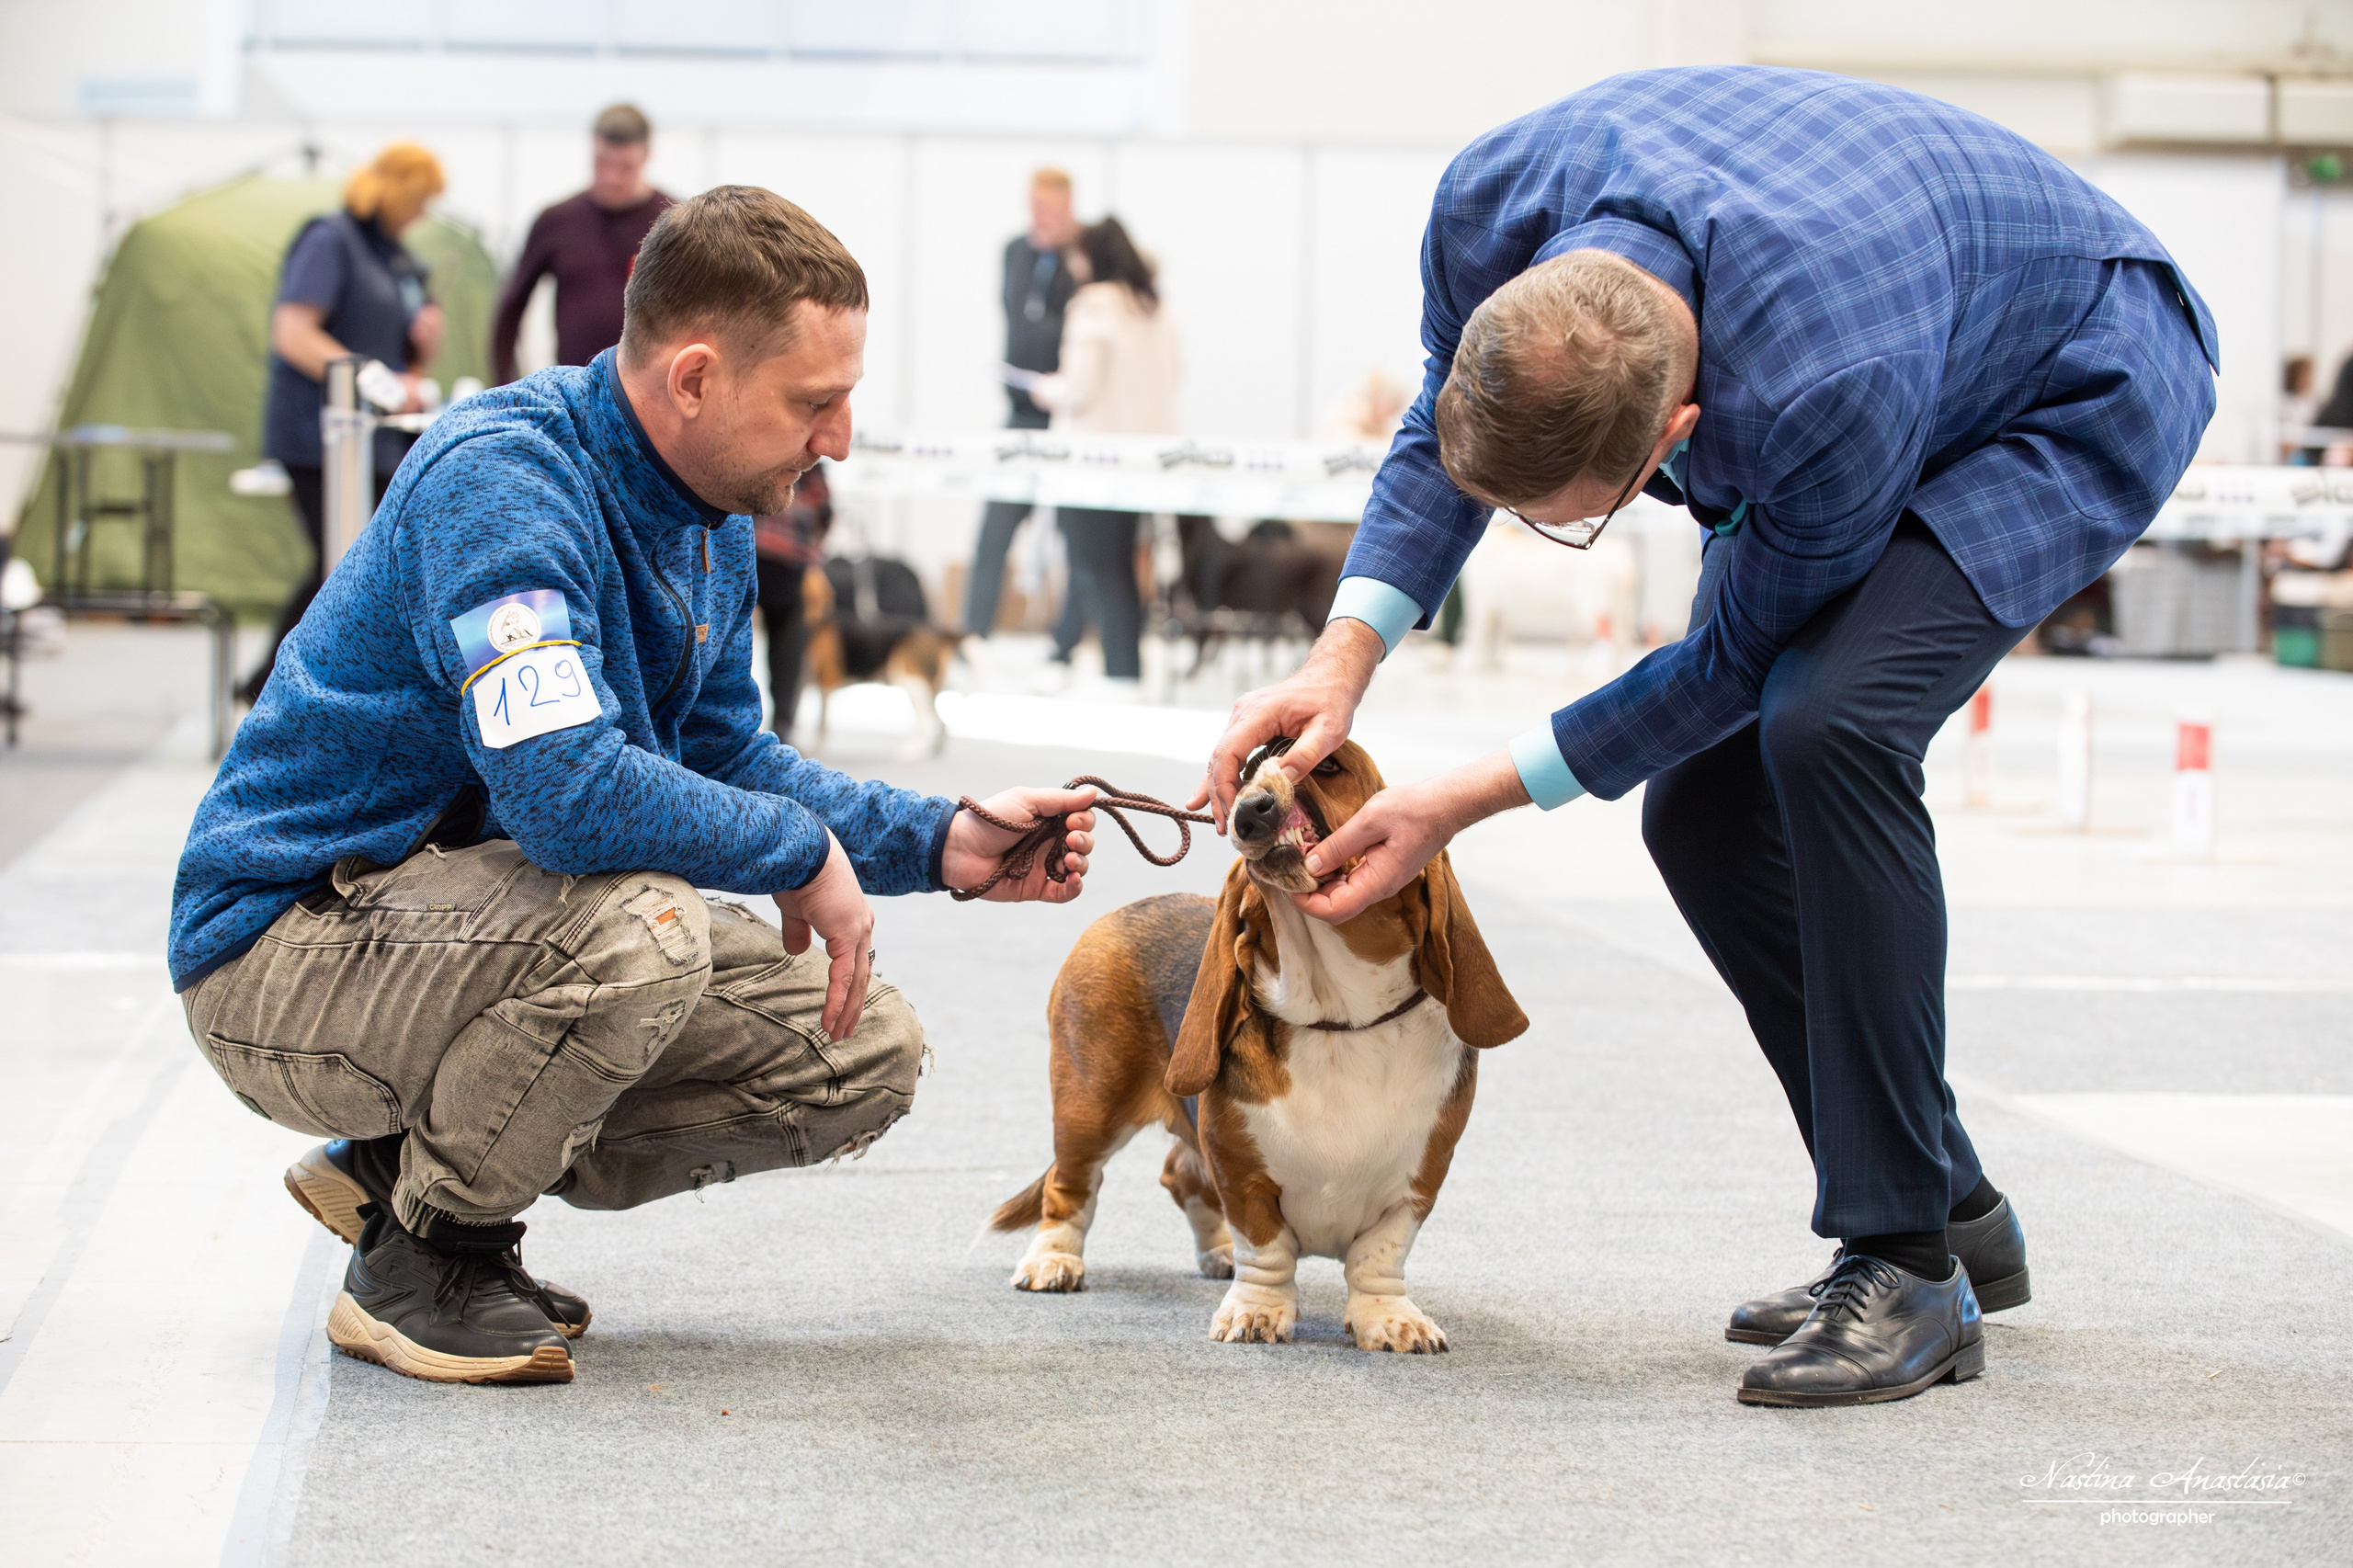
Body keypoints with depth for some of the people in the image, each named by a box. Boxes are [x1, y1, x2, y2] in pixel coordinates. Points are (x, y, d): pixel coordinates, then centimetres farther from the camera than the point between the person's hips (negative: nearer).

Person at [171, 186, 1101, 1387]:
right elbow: (565, 787, -37)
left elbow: (725, 756, 17)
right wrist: (800, 851, -22)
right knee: (641, 927, -37)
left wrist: (940, 843, 3)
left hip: (461, 927, 9)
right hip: (289, 949, -9)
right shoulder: (501, 476, -25)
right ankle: (421, 1261, -11)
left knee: (866, 1057, 1)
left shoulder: (712, 512, 4)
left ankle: (407, 1163, 10)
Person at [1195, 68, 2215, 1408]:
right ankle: (1956, 1213, 11)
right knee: (1701, 809, -4)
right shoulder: (1495, 204, -27)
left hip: (2086, 396, -7)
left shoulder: (1832, 398, -44)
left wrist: (1465, 805, -21)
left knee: (1827, 722, -30)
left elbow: (1736, 655, -24)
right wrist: (1346, 656, -17)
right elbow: (1442, 424, -3)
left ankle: (1910, 1270, -22)